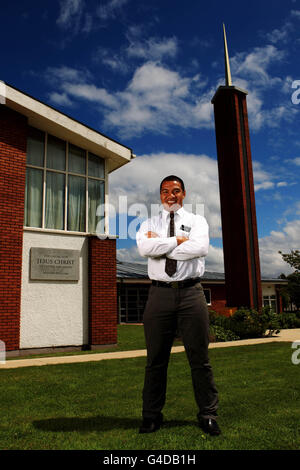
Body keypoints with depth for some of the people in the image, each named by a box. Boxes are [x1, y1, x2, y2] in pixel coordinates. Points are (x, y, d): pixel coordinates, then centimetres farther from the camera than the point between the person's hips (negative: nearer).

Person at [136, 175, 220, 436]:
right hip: (160, 294, 1)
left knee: (200, 358, 5)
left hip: (191, 292, -1)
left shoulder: (197, 221, 11)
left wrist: (160, 245, -6)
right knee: (156, 359, 8)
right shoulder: (149, 224, 14)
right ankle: (152, 415, 21)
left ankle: (208, 414, 20)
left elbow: (200, 248, -11)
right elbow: (145, 248, -8)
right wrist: (179, 240, -7)